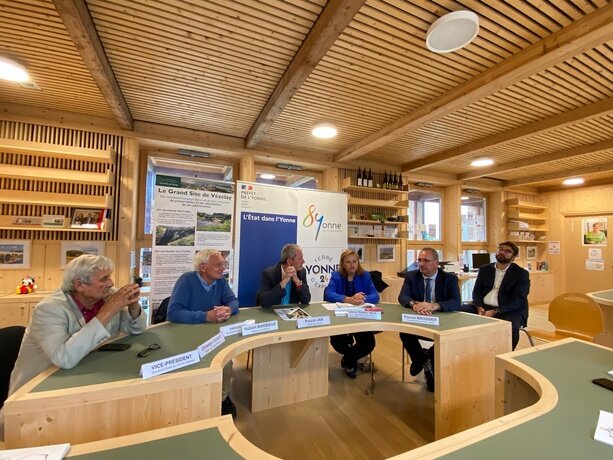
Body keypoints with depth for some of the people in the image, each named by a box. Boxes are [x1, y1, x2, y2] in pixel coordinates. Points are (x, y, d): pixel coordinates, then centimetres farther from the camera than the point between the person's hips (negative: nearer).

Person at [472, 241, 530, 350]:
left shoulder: (521, 273, 0)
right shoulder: (484, 269, 13)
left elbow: (518, 300, -10)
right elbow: (477, 291, 9)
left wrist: (495, 311, -21)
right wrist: (479, 307, -11)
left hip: (511, 310, -3)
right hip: (484, 308, 3)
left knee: (510, 327, -34)